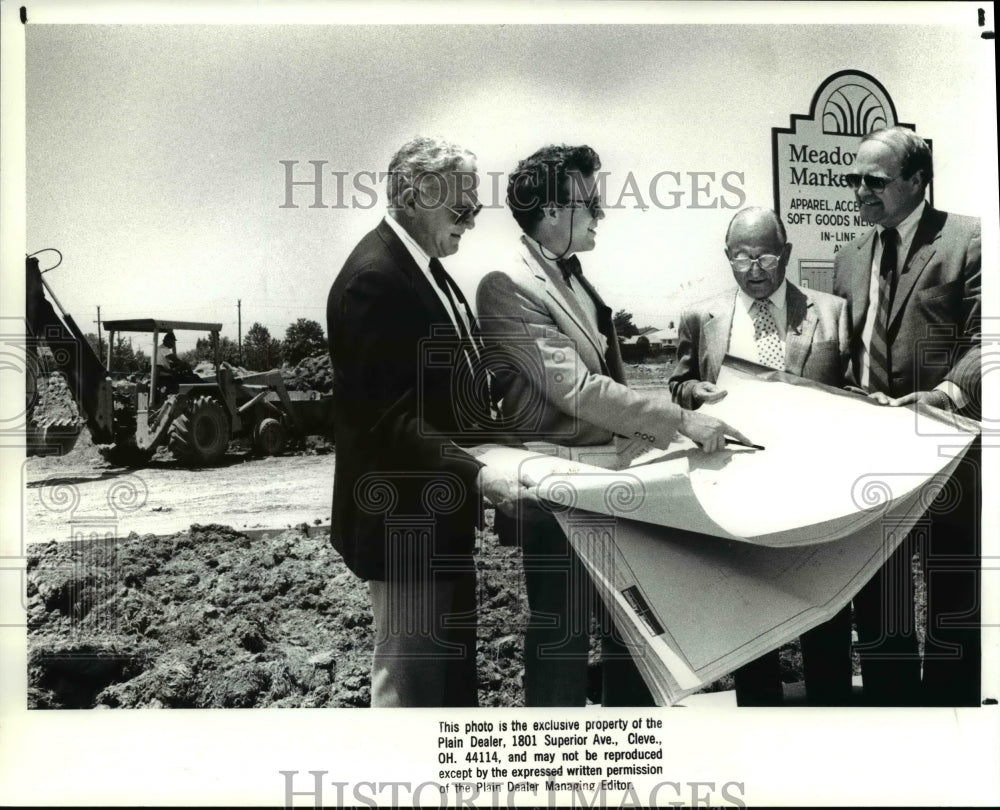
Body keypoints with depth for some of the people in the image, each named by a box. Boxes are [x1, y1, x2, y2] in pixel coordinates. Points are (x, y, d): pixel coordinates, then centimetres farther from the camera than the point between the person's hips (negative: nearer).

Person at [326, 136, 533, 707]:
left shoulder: (421, 264, 9)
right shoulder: (374, 279, -21)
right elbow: (386, 419, -26)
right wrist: (476, 474, -31)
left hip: (436, 508, 10)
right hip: (406, 516, -10)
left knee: (452, 665, 22)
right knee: (411, 677, 6)